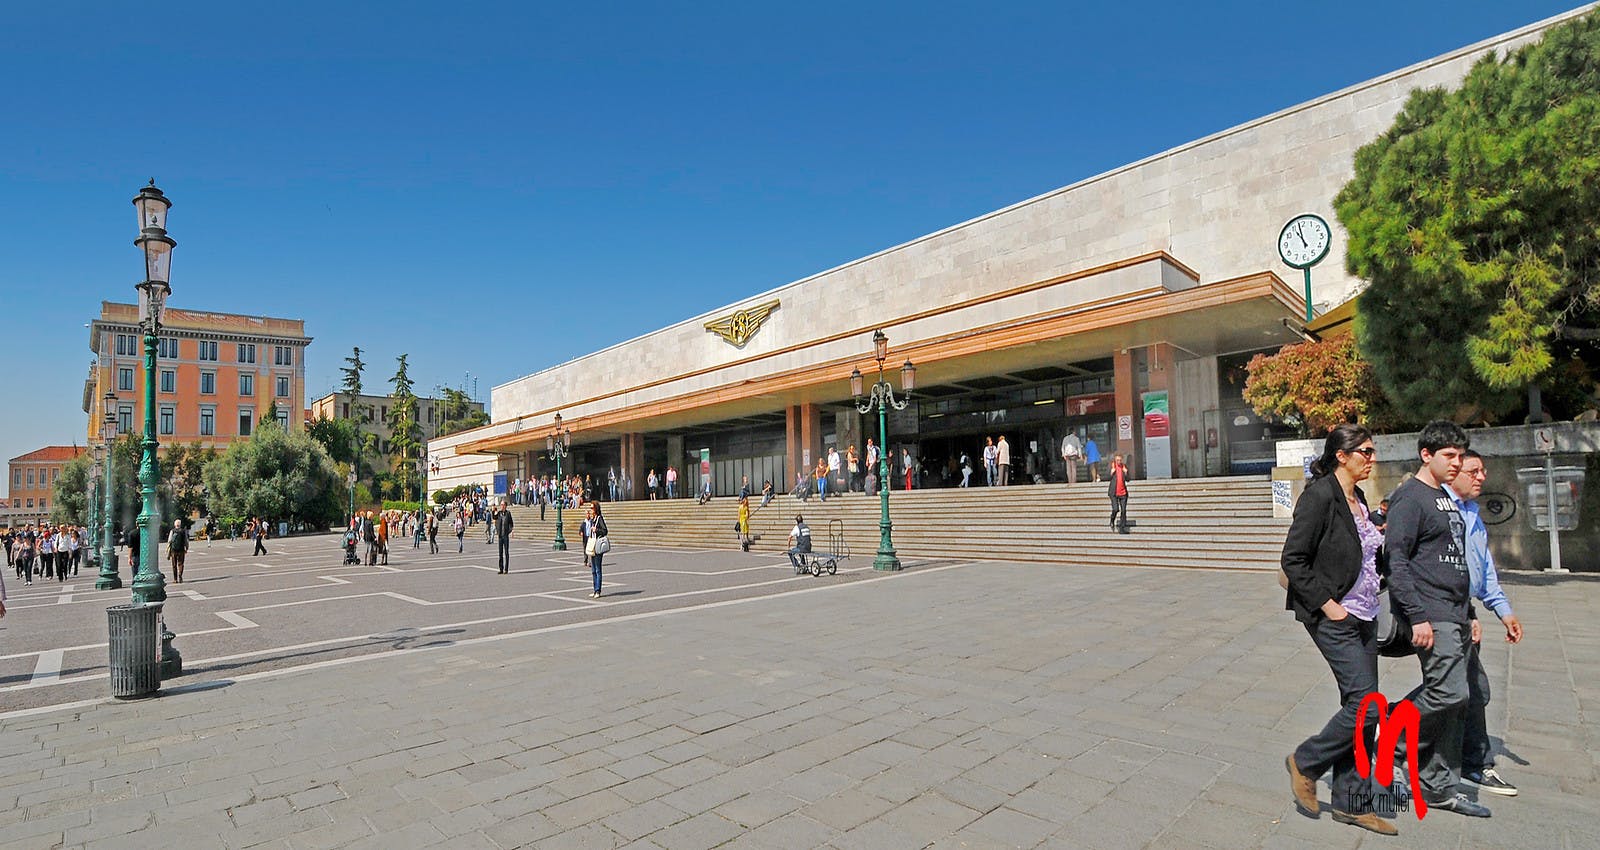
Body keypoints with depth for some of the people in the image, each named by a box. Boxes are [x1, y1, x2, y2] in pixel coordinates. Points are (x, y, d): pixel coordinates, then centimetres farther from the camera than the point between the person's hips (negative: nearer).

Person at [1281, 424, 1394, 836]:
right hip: (1334, 618, -9)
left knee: (1360, 708, 11)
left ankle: (1352, 803, 22)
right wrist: (1327, 604, -18)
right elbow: (1293, 561, -18)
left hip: (1363, 616, 9)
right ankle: (1305, 763, 12)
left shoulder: (1358, 498, 11)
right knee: (1365, 704, -10)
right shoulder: (1319, 496, -15)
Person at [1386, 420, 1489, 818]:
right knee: (1451, 693, -16)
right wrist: (1417, 616, -21)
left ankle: (1438, 787, 17)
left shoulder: (1446, 499, 19)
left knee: (1454, 702, 9)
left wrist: (1469, 614, 21)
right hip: (1431, 617, -9)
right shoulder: (1410, 497, -9)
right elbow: (1396, 560, -17)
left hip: (1455, 616, 9)